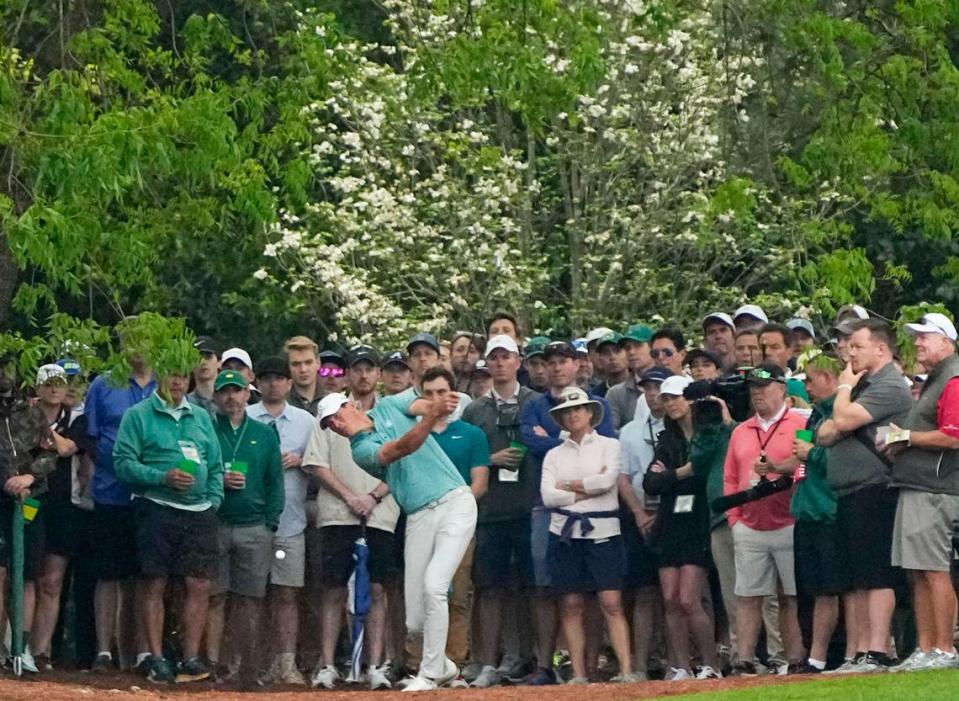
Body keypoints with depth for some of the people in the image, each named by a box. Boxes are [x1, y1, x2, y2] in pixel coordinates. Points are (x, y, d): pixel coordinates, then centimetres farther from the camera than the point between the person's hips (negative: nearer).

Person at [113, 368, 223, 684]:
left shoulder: (201, 417, 18)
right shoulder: (138, 415, 3)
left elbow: (215, 465, 18)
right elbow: (123, 462, -7)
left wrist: (214, 500, 4)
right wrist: (163, 478, -16)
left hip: (199, 513, 4)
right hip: (157, 511, -4)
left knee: (199, 586, -3)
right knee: (154, 584, -3)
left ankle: (191, 658, 2)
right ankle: (157, 660, 2)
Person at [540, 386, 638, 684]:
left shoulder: (609, 446, 5)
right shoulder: (554, 455, 12)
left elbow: (607, 480, -12)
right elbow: (548, 496, -1)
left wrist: (568, 486, -2)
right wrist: (589, 489, -6)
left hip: (602, 533, -3)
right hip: (565, 533, 3)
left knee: (612, 603, -9)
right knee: (571, 605, 2)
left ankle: (626, 670, -13)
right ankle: (578, 674, 4)